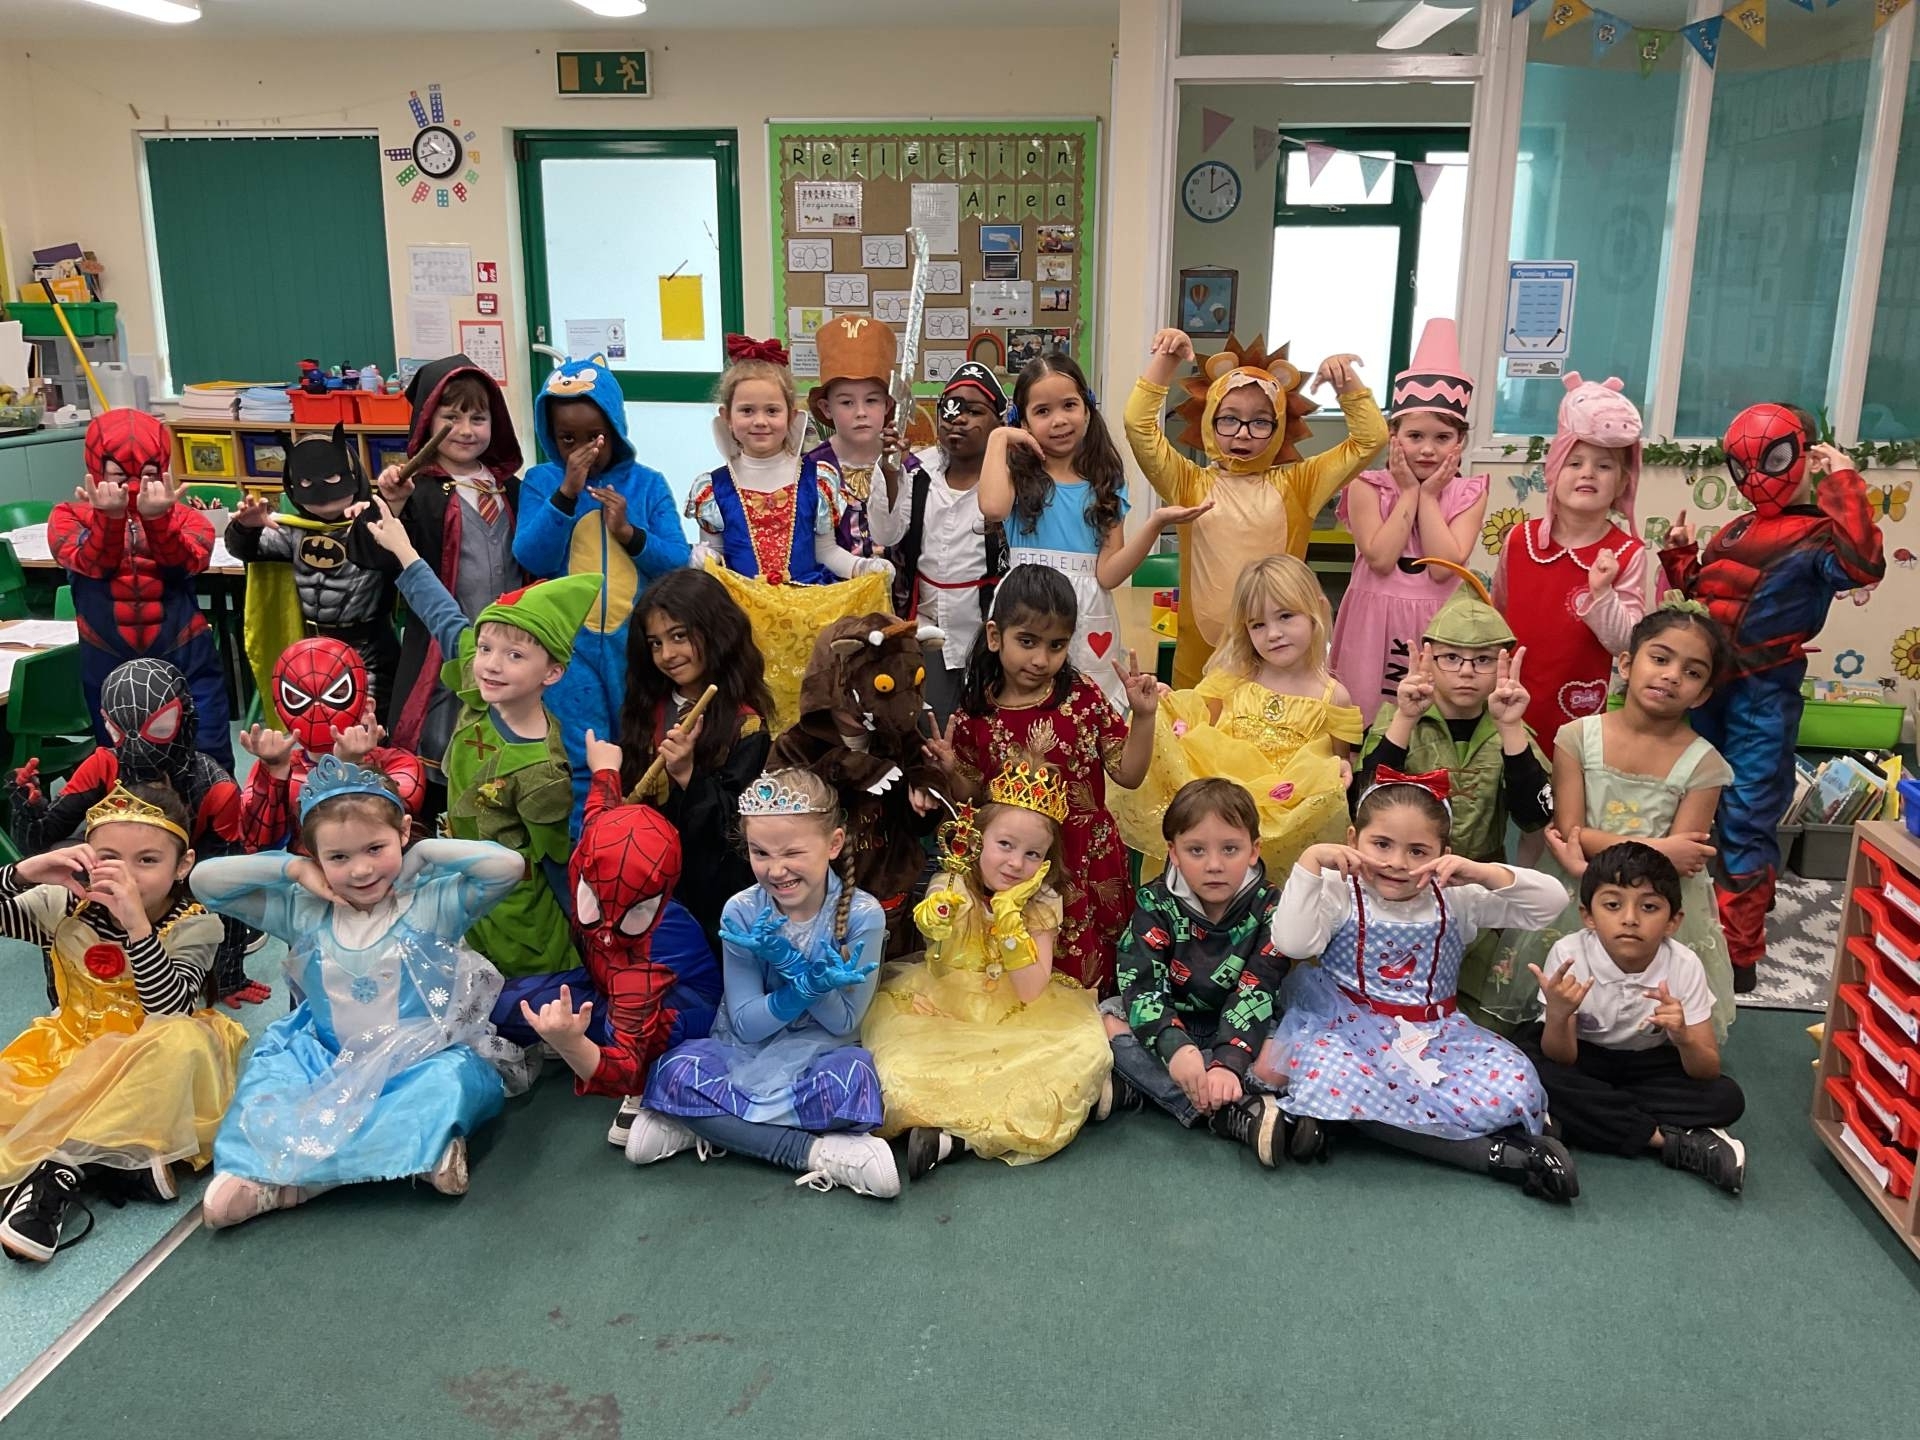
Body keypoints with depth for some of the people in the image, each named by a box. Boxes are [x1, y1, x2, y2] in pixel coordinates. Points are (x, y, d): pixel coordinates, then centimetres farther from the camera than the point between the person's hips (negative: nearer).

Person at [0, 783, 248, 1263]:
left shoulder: (193, 926, -13)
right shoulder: (65, 908, -2)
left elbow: (172, 1011, -27)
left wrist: (137, 924, -39)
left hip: (151, 1070, -3)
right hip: (72, 1056, 3)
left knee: (181, 1041, -38)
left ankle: (61, 1171, -32)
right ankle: (122, 1162, -28)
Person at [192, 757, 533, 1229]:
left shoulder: (433, 903, -6)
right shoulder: (303, 912, 3)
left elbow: (507, 865, -21)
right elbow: (205, 880, 3)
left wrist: (422, 853, -12)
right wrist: (293, 869, -5)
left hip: (420, 1060, -4)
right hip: (328, 1062, 4)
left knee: (452, 1075, -33)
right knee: (269, 1065, -20)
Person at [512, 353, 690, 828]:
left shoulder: (647, 484, 4)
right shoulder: (541, 481, 3)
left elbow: (679, 564, 0)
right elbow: (532, 559, -9)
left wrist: (630, 532, -16)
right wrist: (566, 492, -17)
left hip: (637, 640, 1)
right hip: (569, 643, -1)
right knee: (584, 763, 1)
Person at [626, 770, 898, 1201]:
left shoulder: (861, 913, -15)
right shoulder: (742, 912, -11)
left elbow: (844, 1023, -9)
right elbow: (745, 1023, -9)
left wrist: (795, 967, -27)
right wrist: (805, 988, -28)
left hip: (821, 1054, -1)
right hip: (746, 1052, 2)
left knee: (853, 1079, -36)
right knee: (678, 1072, -28)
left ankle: (708, 1127, -19)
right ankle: (819, 1153, -25)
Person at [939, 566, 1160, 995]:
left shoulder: (1083, 697, -7)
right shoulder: (974, 718, -8)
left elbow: (1128, 774, -2)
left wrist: (1143, 716, -14)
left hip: (1089, 868, 1)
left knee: (1088, 981, 14)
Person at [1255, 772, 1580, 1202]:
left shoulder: (1454, 898, 4)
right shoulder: (1339, 892, -1)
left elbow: (1551, 901, -1)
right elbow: (1293, 942, -18)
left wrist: (1483, 873, -16)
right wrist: (1311, 861, -19)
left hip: (1435, 1034, 2)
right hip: (1351, 1031, -1)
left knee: (1513, 1087, -26)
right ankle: (1495, 1153, -30)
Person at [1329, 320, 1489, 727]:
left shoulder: (1468, 494, 1)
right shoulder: (1367, 487, -2)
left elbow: (1443, 567, -13)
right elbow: (1381, 559, -15)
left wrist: (1429, 496, -9)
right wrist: (1408, 492, -9)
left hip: (1435, 623, 1)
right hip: (1375, 619, -1)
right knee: (1366, 718, 3)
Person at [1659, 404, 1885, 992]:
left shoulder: (1817, 534, -8)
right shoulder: (1735, 532, 15)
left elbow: (1862, 566, -31)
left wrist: (1842, 482, -24)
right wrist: (1680, 556, 9)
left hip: (1763, 695, -7)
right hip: (1705, 685, 7)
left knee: (1747, 821, -3)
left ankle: (1738, 955, 7)